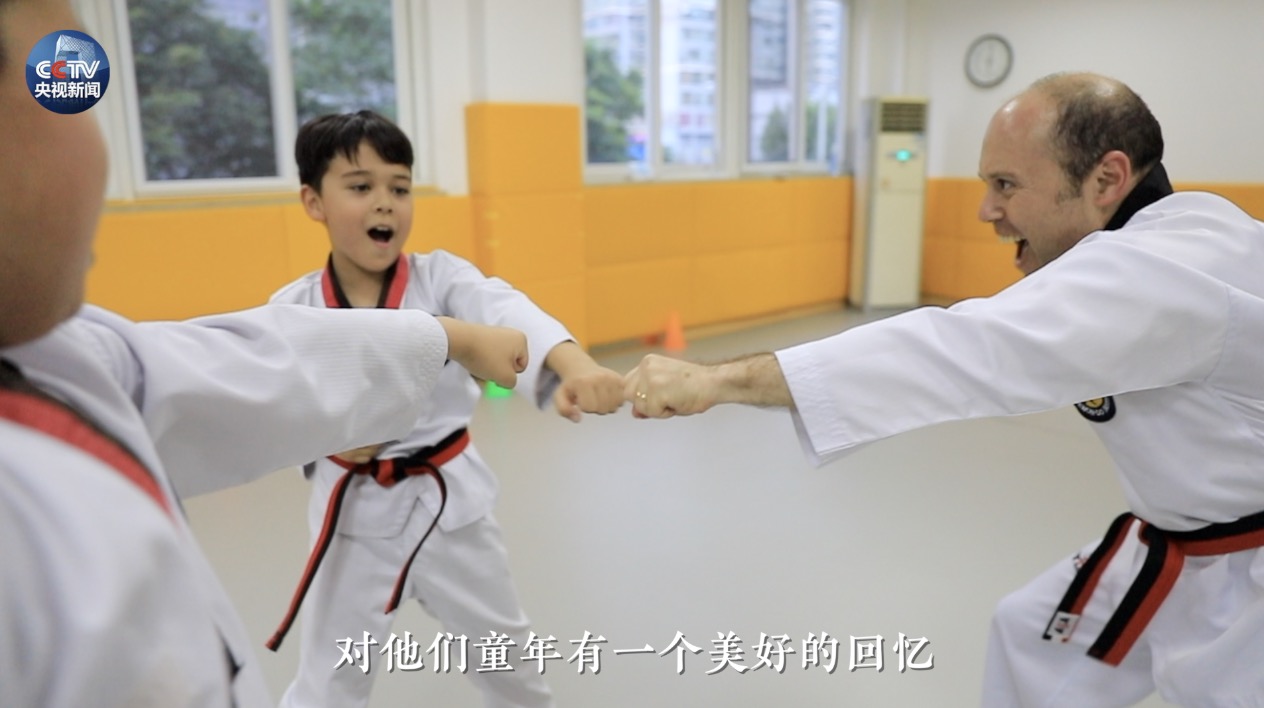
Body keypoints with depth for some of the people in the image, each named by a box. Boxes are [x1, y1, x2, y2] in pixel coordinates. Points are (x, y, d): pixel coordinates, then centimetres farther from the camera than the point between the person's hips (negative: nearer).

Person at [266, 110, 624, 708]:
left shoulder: (441, 277, -12)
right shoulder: (291, 309, -8)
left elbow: (508, 313, -33)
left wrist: (576, 367, -52)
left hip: (450, 499, 0)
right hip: (356, 511, 0)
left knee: (505, 652, 21)